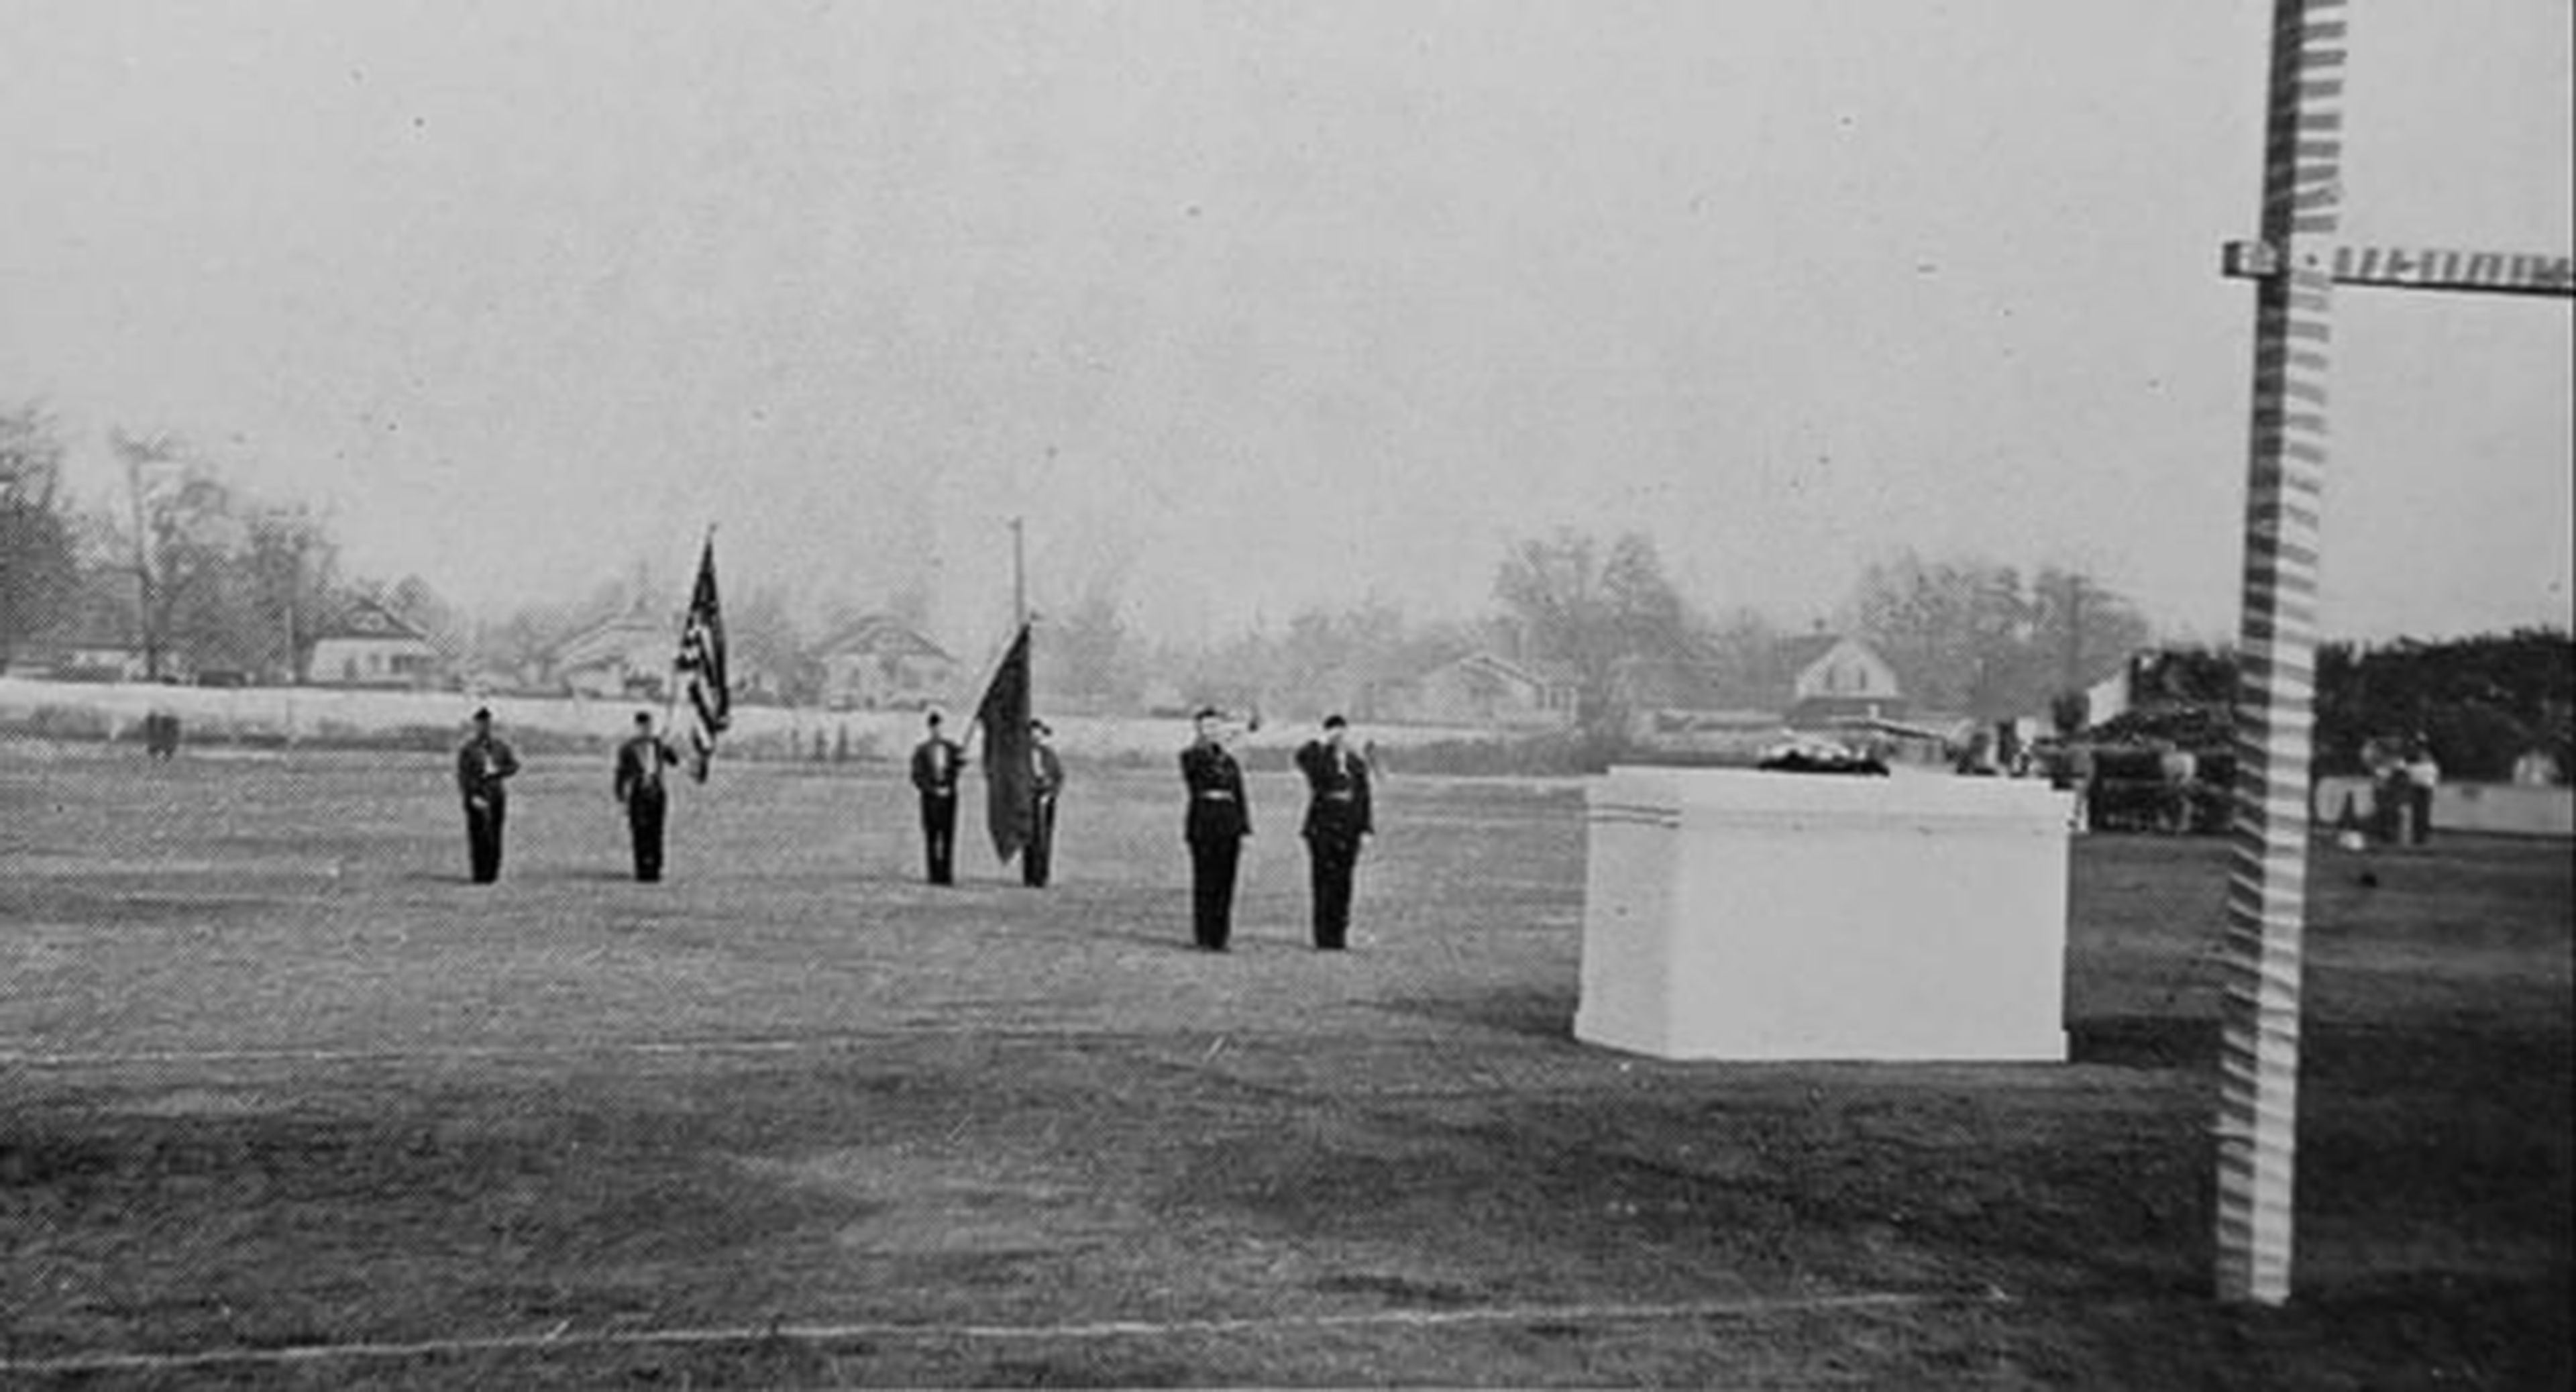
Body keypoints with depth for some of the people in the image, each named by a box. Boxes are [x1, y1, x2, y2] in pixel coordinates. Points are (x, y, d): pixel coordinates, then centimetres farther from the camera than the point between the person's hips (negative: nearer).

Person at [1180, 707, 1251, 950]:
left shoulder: (1231, 762, 17)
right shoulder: (1191, 756, 4)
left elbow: (1240, 799, 15)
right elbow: (1196, 763, -22)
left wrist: (1243, 830, 7)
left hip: (1229, 824, 5)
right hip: (1203, 824, -5)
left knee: (1225, 884, 3)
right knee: (1205, 883, -4)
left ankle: (1219, 939, 8)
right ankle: (1204, 939, 0)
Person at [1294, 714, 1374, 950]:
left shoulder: (1357, 764, 13)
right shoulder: (1318, 760, -1)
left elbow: (1363, 798, 14)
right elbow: (1301, 757, -25)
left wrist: (1366, 827, 7)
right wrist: (1322, 744, -20)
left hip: (1348, 831, 4)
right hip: (1322, 828, -4)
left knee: (1343, 883, 5)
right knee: (1325, 881, -7)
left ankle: (1339, 937, 10)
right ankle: (1324, 939, -6)